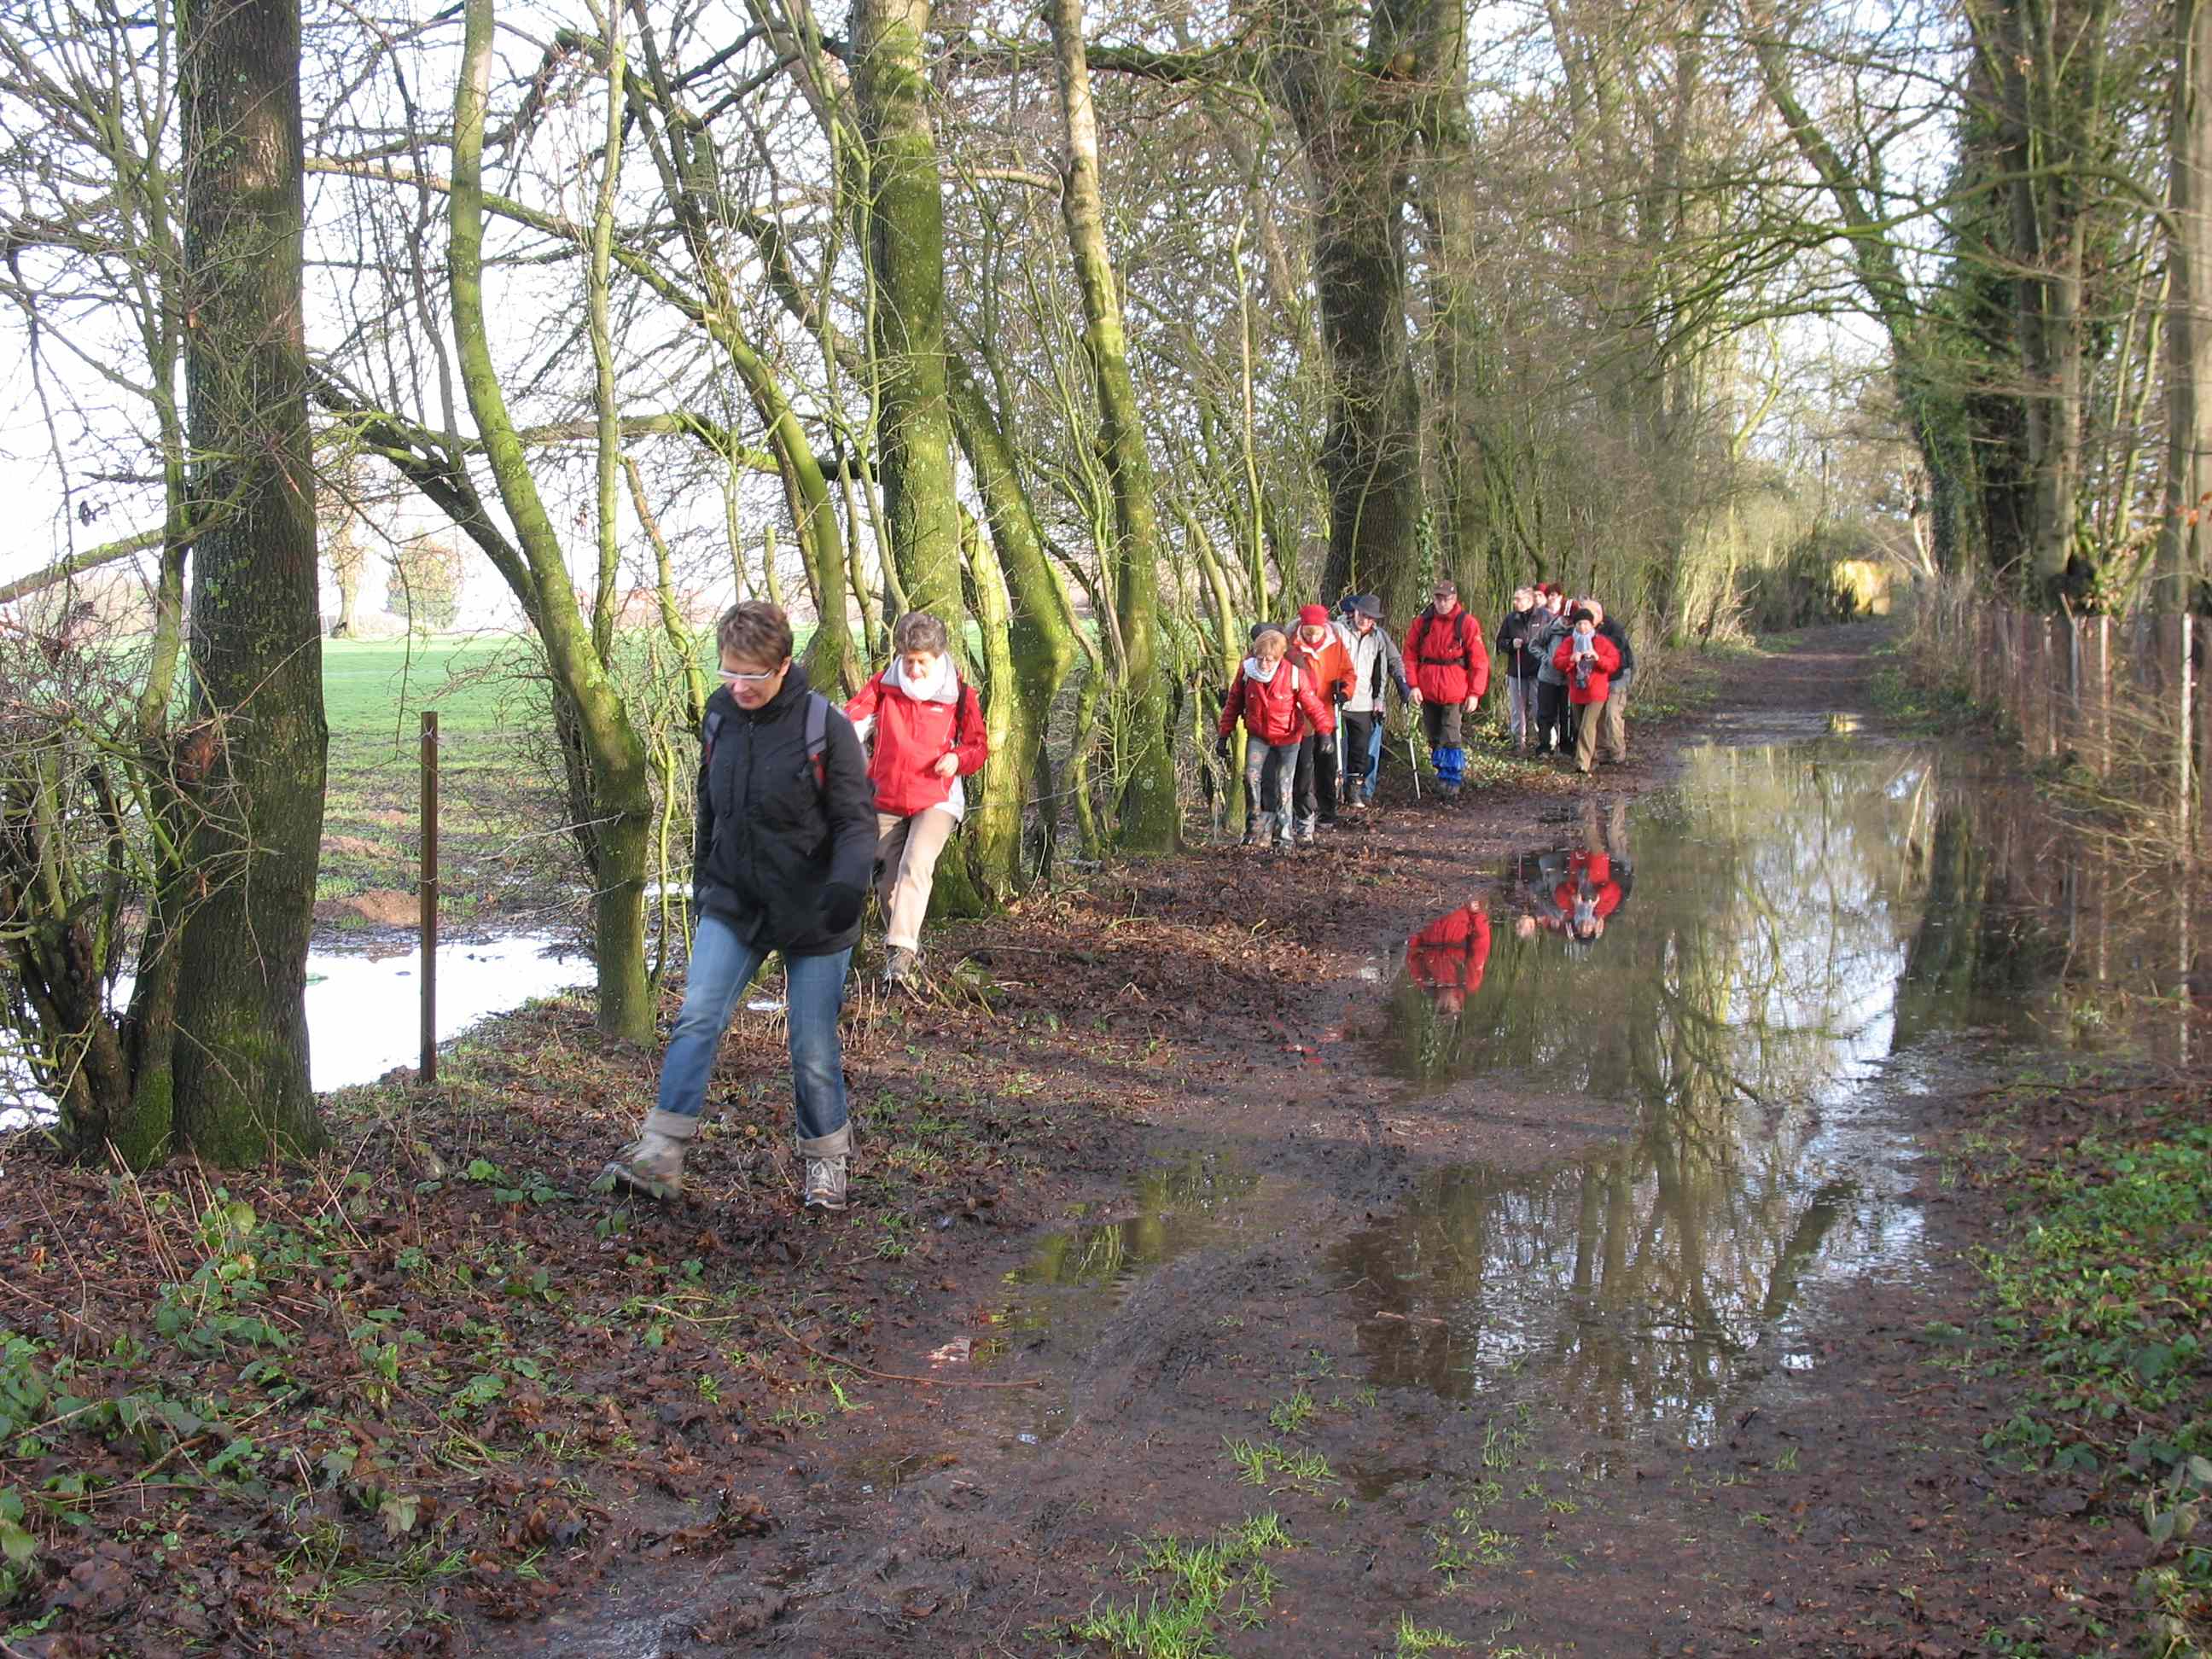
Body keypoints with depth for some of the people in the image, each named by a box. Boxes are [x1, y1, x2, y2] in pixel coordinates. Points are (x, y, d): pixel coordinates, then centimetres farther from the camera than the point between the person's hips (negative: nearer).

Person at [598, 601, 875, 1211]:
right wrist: (702, 882, 22)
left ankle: (826, 1158, 23)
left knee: (813, 1048, 4)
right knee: (697, 1019, -11)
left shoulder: (825, 727, -14)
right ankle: (659, 1155, -11)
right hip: (733, 904, 4)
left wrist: (847, 883, -31)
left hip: (811, 914, -4)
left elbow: (856, 818, -14)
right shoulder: (718, 716, 2)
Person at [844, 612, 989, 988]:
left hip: (936, 801, -3)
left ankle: (901, 951, -29)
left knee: (916, 865, -25)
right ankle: (904, 949, 26)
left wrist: (959, 758, -16)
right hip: (886, 800, 3)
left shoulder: (959, 694, -3)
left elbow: (979, 745, 5)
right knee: (887, 881, 7)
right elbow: (853, 716, -11)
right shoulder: (884, 686, 0)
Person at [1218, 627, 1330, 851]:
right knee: (1252, 776, -17)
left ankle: (1283, 836, 11)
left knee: (1283, 787, 0)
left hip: (1287, 738, -2)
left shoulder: (1293, 675, -18)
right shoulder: (1246, 671, -11)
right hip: (1258, 736, 2)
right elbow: (1233, 704, 1)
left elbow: (1311, 704, -12)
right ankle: (1254, 824, 0)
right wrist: (1224, 735, 3)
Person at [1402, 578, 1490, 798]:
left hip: (1455, 693, -4)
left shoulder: (1467, 623, -6)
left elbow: (1480, 661, -5)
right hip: (1427, 693, 4)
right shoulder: (1422, 622, 3)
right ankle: (1444, 775, 27)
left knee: (1450, 739, -9)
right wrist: (1414, 685, -3)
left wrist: (1475, 693, -9)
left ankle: (1452, 780, 1)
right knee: (1434, 738, 12)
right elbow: (1410, 654, 7)